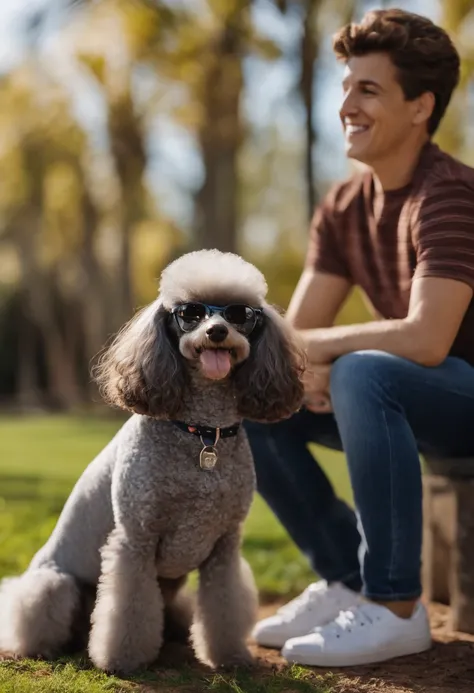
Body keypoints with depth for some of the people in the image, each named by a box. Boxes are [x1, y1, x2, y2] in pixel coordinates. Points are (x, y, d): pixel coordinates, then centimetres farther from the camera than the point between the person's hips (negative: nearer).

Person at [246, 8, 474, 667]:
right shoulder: (342, 208, 3)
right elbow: (297, 329, 2)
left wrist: (320, 347, -21)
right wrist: (302, 364, -21)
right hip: (411, 402, 8)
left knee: (361, 373, -36)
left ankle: (395, 607, -23)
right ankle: (347, 580, 5)